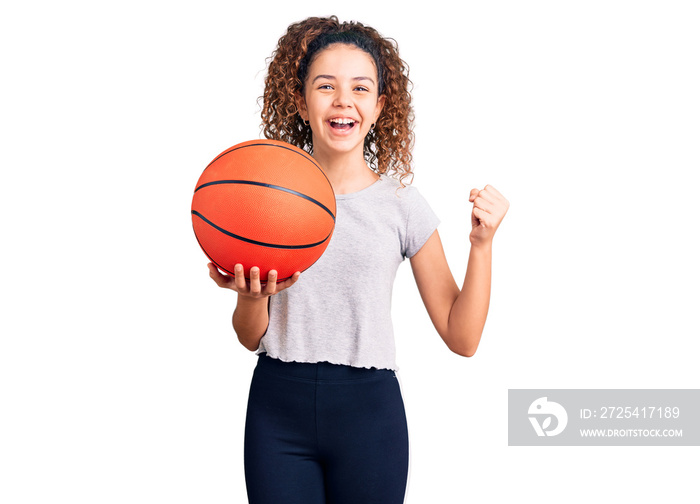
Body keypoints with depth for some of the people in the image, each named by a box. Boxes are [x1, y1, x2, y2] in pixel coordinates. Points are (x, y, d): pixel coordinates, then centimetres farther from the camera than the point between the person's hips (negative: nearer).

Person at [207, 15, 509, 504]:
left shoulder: (402, 202, 0)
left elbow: (462, 338, -1)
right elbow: (251, 337, 6)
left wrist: (482, 243, -11)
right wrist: (250, 297, -15)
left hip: (368, 408, -1)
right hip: (278, 408, 1)